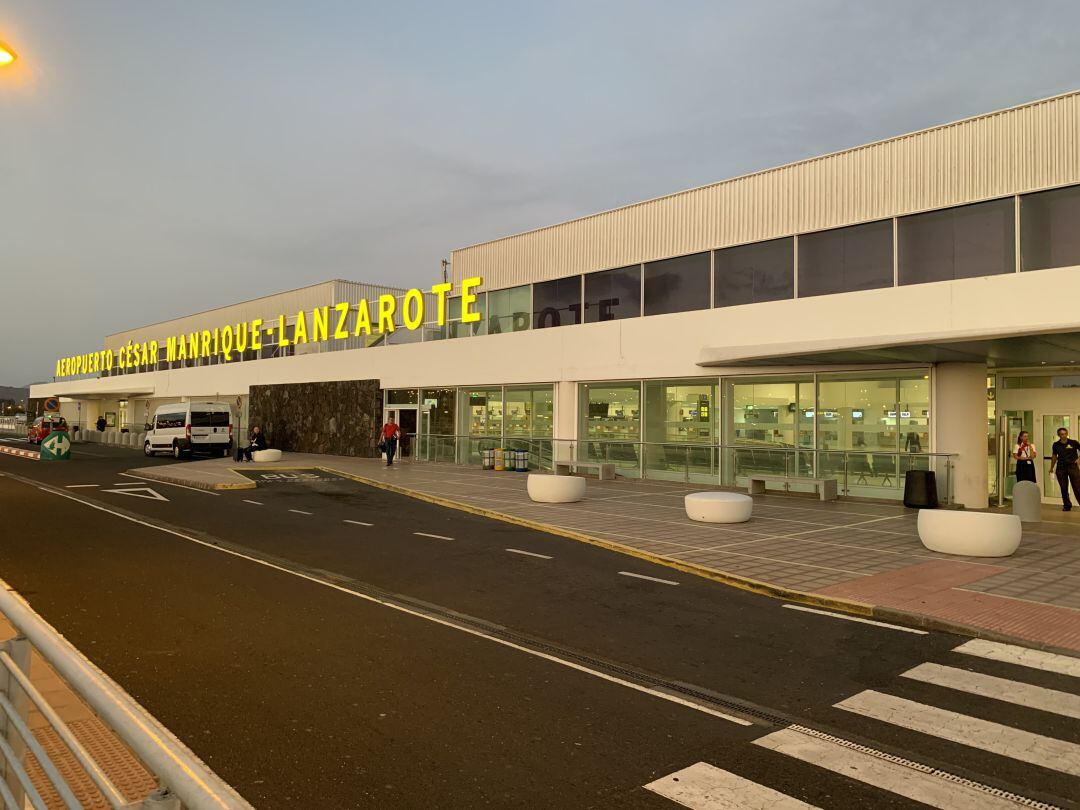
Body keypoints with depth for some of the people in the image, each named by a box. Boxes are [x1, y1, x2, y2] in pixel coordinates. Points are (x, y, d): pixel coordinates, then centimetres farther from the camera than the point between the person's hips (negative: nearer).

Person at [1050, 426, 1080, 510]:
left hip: (1073, 466, -3)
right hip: (1060, 468, 3)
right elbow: (1054, 456, 16)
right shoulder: (1056, 445, 6)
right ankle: (1067, 506, 16)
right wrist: (1052, 468, 19)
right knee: (1064, 488, 7)